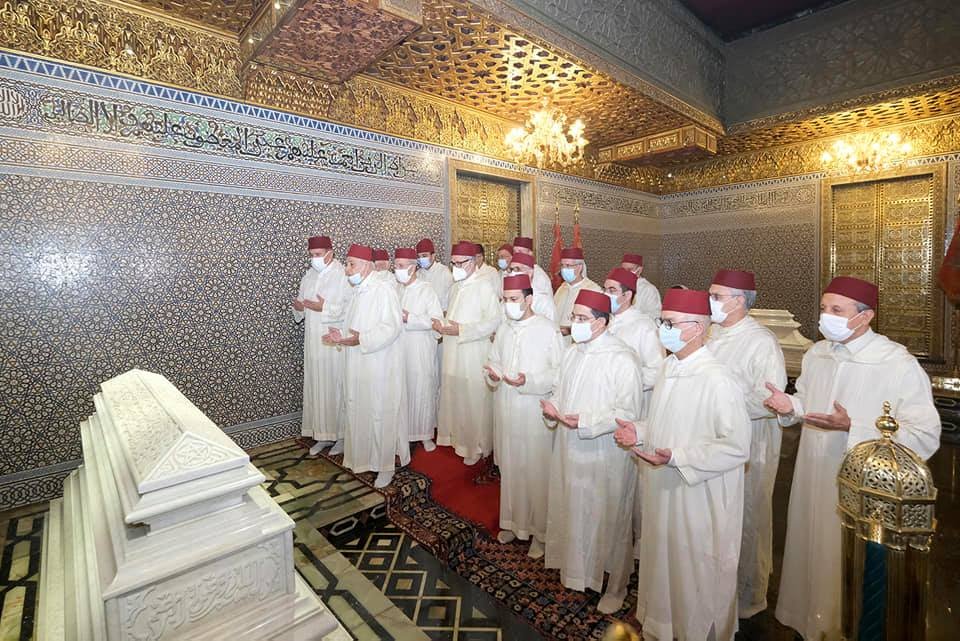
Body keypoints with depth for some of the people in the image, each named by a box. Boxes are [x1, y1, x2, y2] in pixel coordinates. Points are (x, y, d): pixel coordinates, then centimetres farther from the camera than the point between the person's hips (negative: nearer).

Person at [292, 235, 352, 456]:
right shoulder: (308, 276, 12)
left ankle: (342, 434, 18)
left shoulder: (344, 275, -9)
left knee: (336, 386, 2)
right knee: (316, 387, 10)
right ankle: (323, 435, 23)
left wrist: (325, 308, -22)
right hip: (313, 341, 6)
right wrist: (298, 307, -2)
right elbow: (301, 302, 20)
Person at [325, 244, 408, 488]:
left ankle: (386, 464, 19)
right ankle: (363, 457, 34)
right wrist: (342, 336, 2)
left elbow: (392, 327, -22)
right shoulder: (358, 292, 13)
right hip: (357, 366, 9)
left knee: (381, 415, 3)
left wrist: (362, 339, -26)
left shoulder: (384, 290, -14)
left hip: (381, 366, -8)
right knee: (357, 411, 16)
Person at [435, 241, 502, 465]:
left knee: (474, 401, 1)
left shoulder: (485, 285, -10)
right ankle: (457, 437, 32)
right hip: (453, 353, 7)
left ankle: (476, 446, 18)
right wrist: (442, 324, 4)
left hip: (474, 355, -7)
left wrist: (461, 330, -20)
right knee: (454, 396, 13)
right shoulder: (457, 286, 15)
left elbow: (493, 322, -17)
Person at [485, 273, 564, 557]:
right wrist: (493, 373, -5)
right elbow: (494, 359, 17)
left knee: (536, 471, 6)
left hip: (534, 412, -5)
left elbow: (560, 372, -11)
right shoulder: (504, 329, 7)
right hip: (506, 409, 5)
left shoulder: (549, 329, -12)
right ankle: (513, 521, 36)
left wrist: (528, 380, -24)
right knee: (510, 467, 16)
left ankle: (540, 531, 25)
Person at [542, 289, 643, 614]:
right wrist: (552, 405, -4)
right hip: (570, 448, 7)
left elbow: (629, 413, -19)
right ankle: (575, 569, 44)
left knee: (607, 519, 11)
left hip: (606, 455, -6)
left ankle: (615, 587, 35)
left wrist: (584, 422, -25)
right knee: (572, 512, 20)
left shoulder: (622, 359, -18)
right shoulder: (572, 352, 6)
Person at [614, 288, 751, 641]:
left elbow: (737, 447, -22)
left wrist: (676, 457, -26)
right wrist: (640, 432, -2)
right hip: (664, 491, 8)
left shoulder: (718, 381, -22)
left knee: (695, 572, 13)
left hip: (698, 498, -8)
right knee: (664, 562, 23)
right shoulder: (669, 367, 3)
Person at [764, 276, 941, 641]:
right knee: (812, 556, 21)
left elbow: (925, 437, -20)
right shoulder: (815, 354, 1)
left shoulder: (900, 365, -17)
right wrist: (790, 406, -6)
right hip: (813, 482, 5)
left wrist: (852, 428, -30)